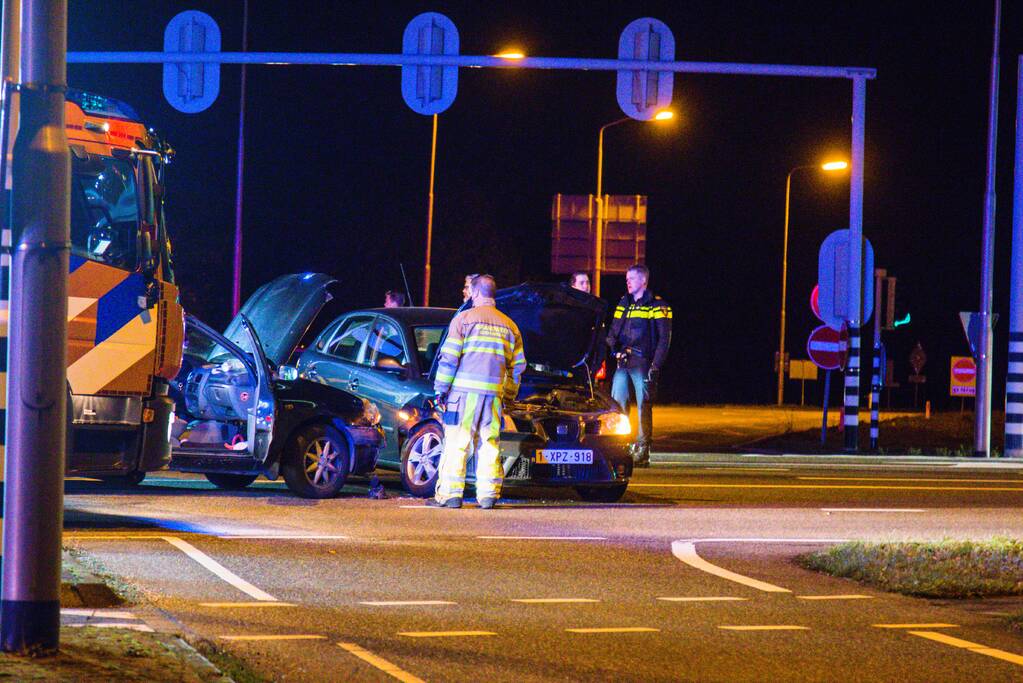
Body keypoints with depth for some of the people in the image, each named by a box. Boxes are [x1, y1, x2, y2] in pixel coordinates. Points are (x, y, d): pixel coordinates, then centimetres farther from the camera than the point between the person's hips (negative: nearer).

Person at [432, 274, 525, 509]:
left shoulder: (464, 319, -1)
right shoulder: (509, 325, 14)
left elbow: (449, 357, -5)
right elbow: (517, 365, 16)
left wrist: (441, 389, 0)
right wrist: (509, 394, 23)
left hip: (464, 392, -4)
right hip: (494, 393, 4)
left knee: (456, 444, -2)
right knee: (489, 445, 8)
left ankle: (450, 493, -5)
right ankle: (488, 494, 5)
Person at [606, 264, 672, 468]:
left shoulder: (657, 306, -1)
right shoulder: (624, 304, 18)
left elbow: (664, 339, -4)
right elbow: (613, 331, 22)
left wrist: (656, 366, -13)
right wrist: (614, 347, -1)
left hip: (643, 363, -6)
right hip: (623, 361, 6)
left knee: (643, 406, -5)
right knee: (616, 403, 0)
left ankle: (642, 451, -2)